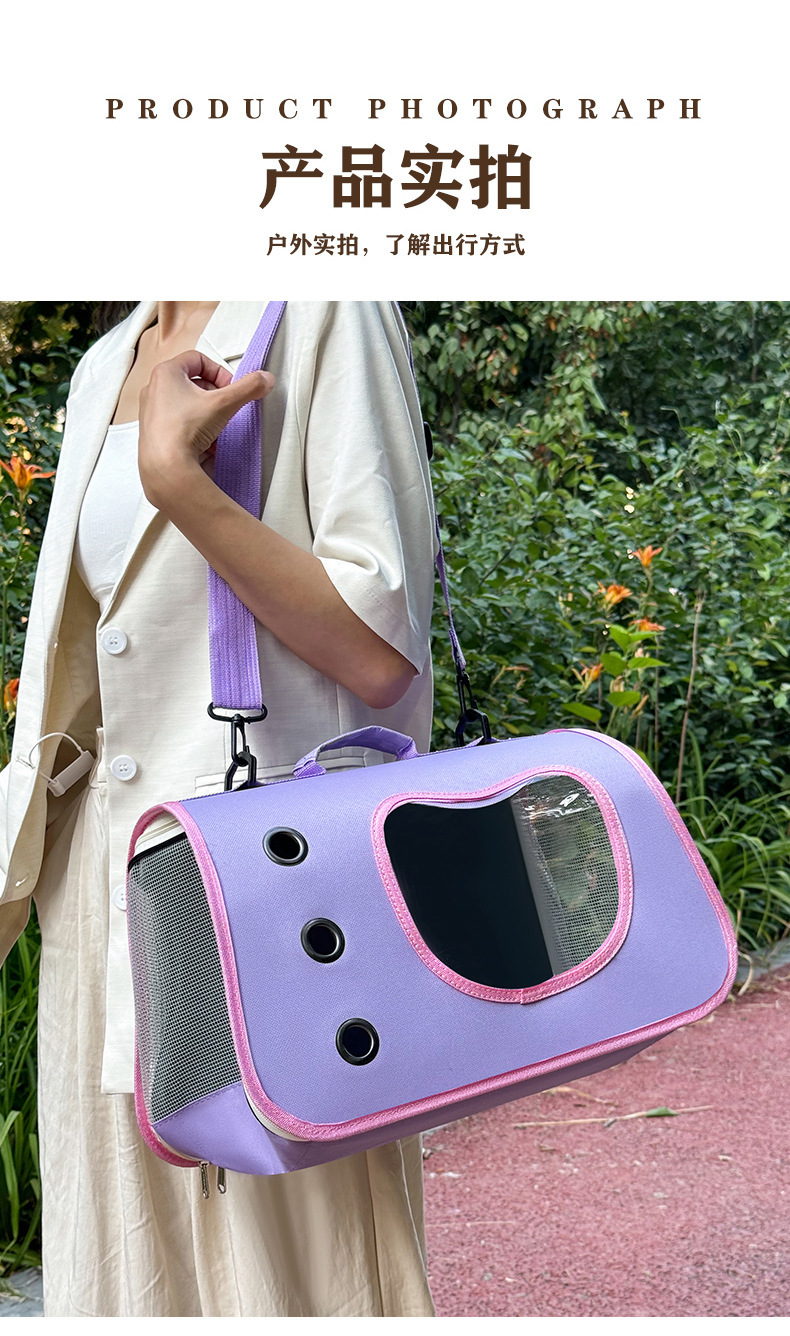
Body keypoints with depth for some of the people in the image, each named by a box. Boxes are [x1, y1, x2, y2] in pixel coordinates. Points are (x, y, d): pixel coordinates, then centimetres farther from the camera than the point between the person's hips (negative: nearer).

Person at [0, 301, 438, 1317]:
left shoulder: (320, 314, -7)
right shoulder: (104, 365, 15)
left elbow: (379, 652, -16)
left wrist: (176, 473, -21)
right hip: (104, 888, 7)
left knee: (271, 1254, 4)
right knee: (127, 1252, 15)